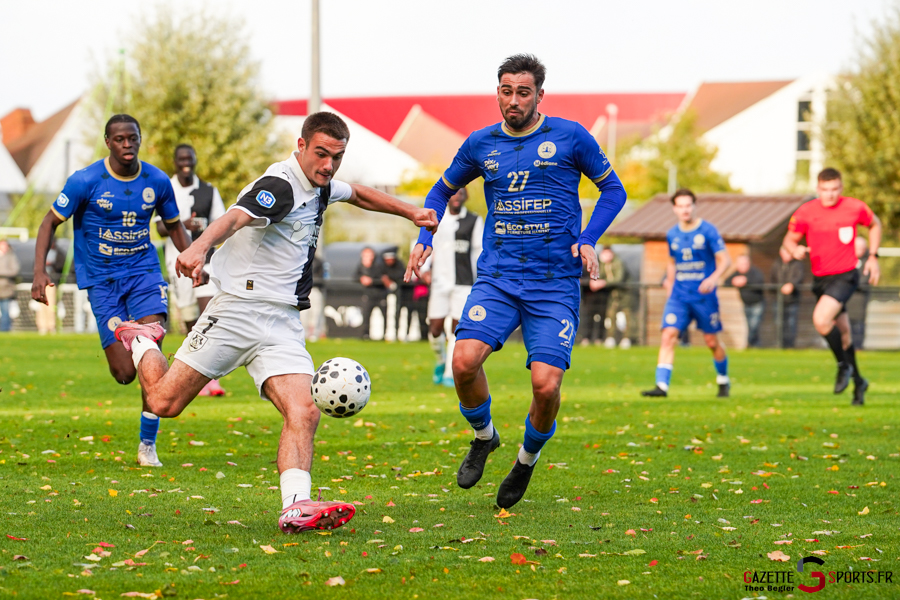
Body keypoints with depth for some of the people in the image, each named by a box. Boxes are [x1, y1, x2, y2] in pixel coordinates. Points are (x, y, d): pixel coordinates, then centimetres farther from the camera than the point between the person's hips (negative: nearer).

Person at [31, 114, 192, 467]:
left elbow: (174, 227, 16)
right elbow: (51, 222, -3)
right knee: (124, 374, -10)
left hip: (144, 271, 2)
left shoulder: (157, 182, 0)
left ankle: (148, 445, -2)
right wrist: (40, 272, -14)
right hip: (101, 279, -2)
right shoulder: (86, 181, -10)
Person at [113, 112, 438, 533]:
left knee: (304, 412, -17)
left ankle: (295, 507, -30)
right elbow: (235, 218, -37)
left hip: (282, 324, 7)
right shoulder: (280, 186, -17)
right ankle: (142, 342, 33)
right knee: (164, 402, 1)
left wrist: (411, 212, 34)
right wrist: (199, 248, -57)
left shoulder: (319, 186, 12)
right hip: (239, 309, -7)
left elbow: (357, 195, 38)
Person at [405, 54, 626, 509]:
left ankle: (528, 458, 17)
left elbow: (612, 189, 11)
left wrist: (588, 240, -4)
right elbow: (443, 190, 25)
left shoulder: (569, 137, 1)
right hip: (497, 279, 2)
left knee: (545, 384, -16)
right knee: (464, 360, -22)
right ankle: (483, 436, 9)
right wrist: (424, 237, 8)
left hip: (555, 284, -2)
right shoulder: (481, 145, 8)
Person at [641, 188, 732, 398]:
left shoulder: (708, 231, -6)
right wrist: (670, 283, 20)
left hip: (704, 295, -3)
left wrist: (713, 278, -24)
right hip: (679, 295, 3)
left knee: (712, 341, 6)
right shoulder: (672, 235, 8)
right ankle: (662, 385, -18)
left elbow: (724, 260, -7)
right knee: (668, 335, -14)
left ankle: (723, 380, 31)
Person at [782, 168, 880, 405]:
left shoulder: (855, 208, -6)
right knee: (842, 332, 12)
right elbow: (790, 239, 5)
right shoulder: (806, 212, -4)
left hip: (846, 276, -4)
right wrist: (795, 250, -19)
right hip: (820, 279, 4)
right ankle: (858, 381, 30)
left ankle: (844, 366, -4)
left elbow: (874, 225, 14)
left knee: (821, 319, -25)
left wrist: (873, 257, 6)